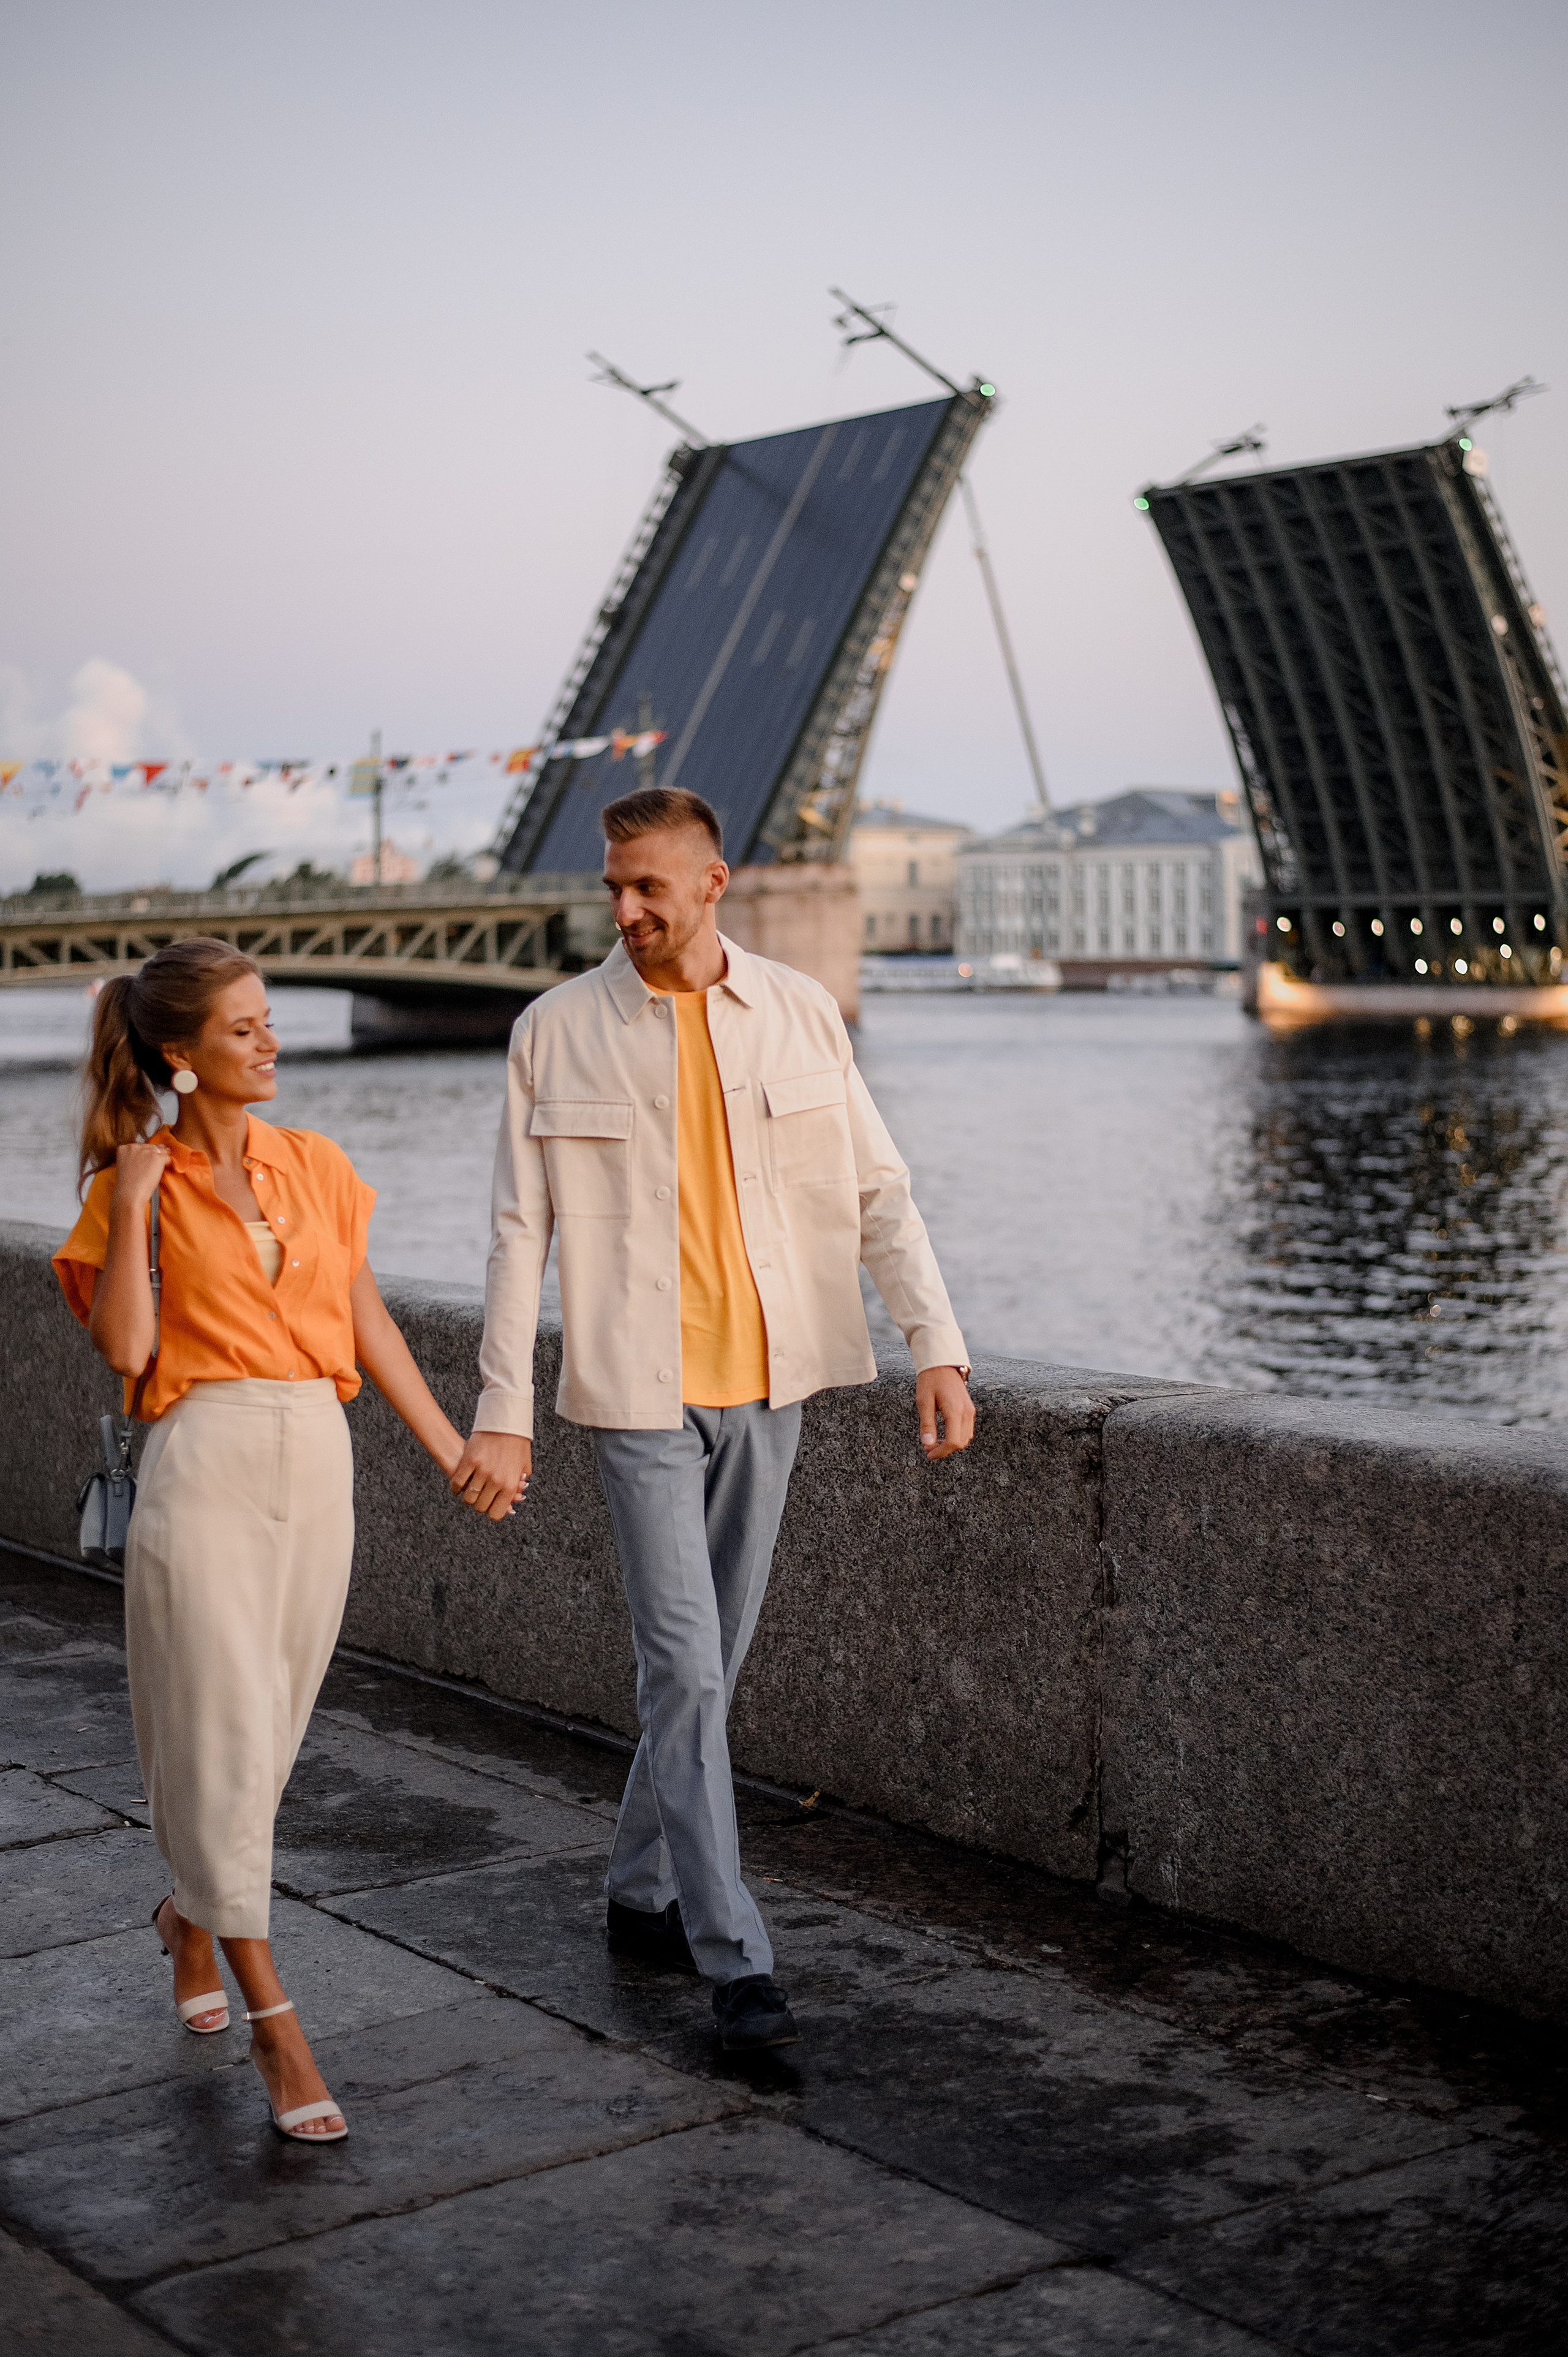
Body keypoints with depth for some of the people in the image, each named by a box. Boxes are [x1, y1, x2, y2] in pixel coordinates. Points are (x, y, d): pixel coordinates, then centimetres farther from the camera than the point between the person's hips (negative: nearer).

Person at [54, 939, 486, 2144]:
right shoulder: (136, 1184, -1)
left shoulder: (317, 1166, 10)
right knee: (225, 1734, -6)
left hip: (316, 1461, 5)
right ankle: (277, 2026, -1)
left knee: (269, 1729, 13)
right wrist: (133, 1205, -15)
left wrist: (450, 1449, 14)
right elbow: (123, 1345, -11)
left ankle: (193, 1912, 41)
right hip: (205, 1466, -4)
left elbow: (367, 1322, 14)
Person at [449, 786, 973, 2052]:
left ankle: (642, 1889, 32)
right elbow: (521, 1234, -3)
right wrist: (505, 1412, -7)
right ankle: (736, 1960, -1)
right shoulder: (556, 1033, -4)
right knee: (687, 1673, -7)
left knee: (709, 1659, 14)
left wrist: (942, 1347, -7)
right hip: (639, 1390, -3)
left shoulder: (799, 1011, 2)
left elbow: (879, 1191, 3)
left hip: (765, 1383, 3)